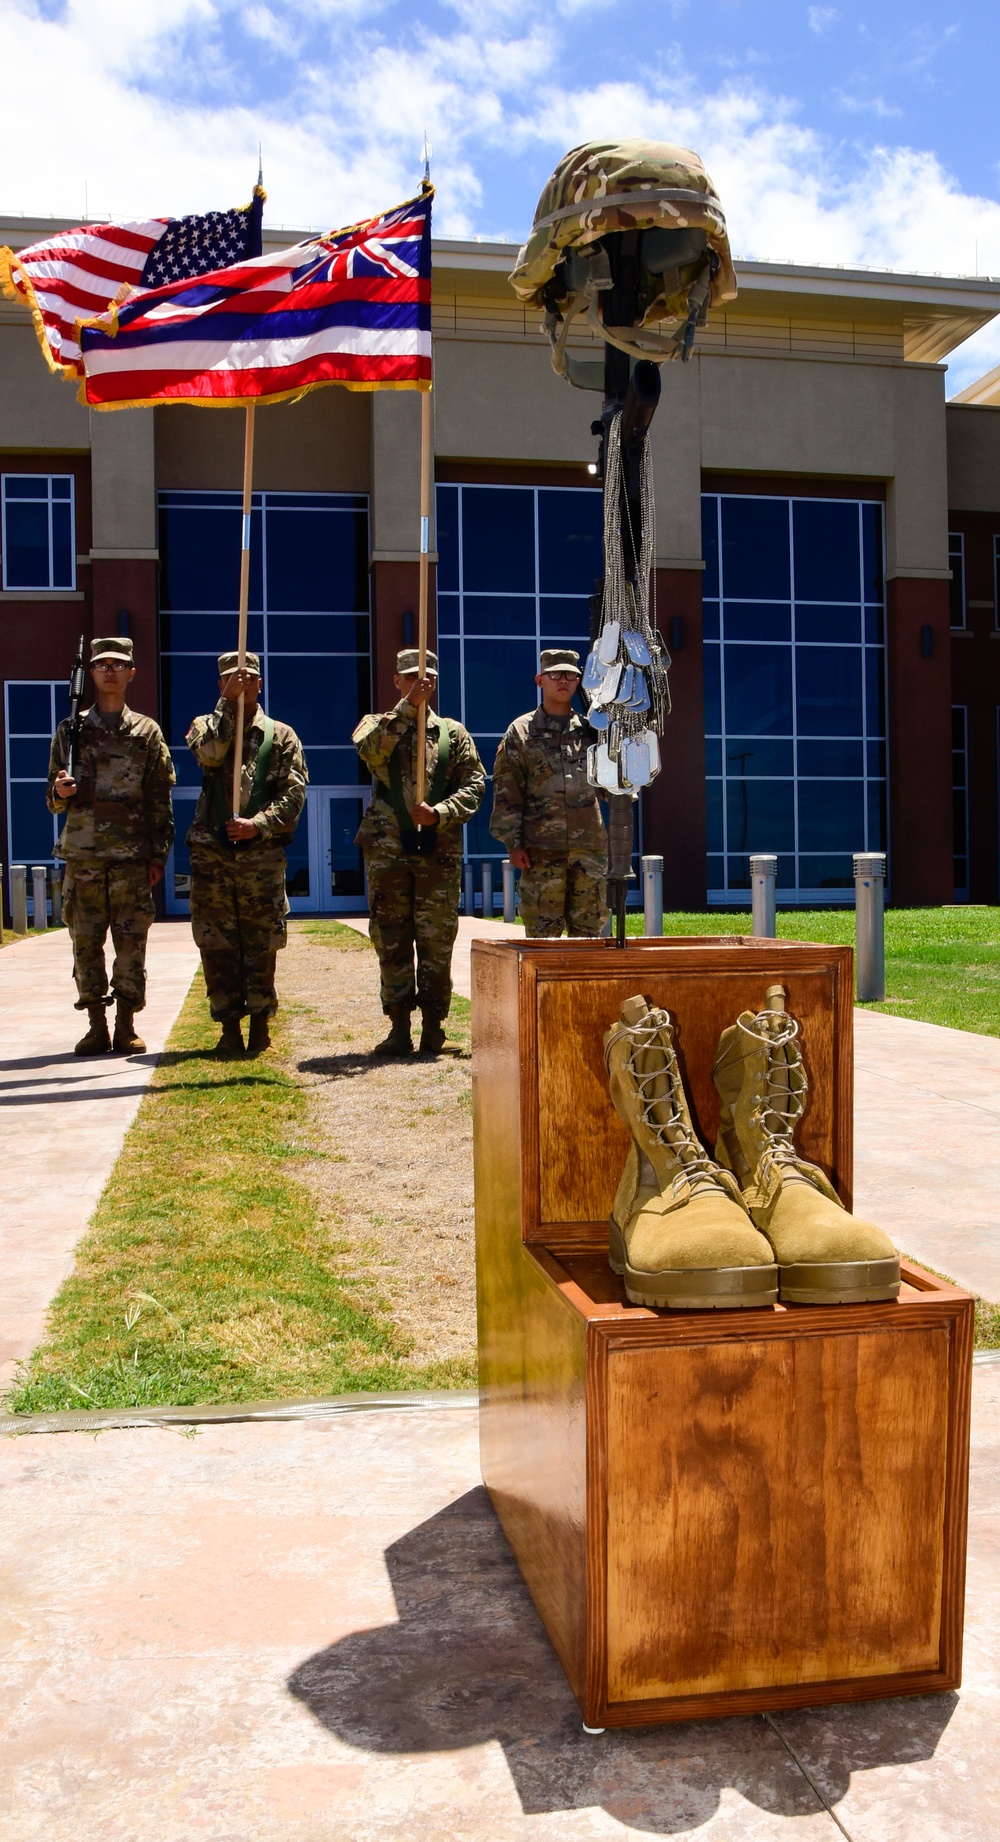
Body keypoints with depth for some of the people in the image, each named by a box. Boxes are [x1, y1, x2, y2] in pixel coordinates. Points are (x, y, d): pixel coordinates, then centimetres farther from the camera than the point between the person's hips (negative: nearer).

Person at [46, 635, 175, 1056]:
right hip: (82, 857, 1)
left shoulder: (147, 732, 7)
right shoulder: (71, 730, 9)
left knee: (131, 944, 0)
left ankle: (126, 1028, 9)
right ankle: (97, 1028, 12)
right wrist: (61, 792, -12)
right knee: (85, 943, 3)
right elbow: (54, 801, 12)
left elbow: (160, 801, 5)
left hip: (132, 859, -1)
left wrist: (158, 855, -1)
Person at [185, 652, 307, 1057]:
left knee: (261, 946, 2)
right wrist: (229, 703, -16)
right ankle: (229, 1029, 10)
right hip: (211, 853, 1)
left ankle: (259, 1025, 12)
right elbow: (209, 753, -13)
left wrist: (258, 824, -14)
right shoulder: (205, 726, 12)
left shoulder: (281, 735, 10)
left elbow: (294, 795, 0)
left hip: (263, 854, -1)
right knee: (217, 946, 2)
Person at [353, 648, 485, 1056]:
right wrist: (408, 705, -20)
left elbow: (474, 785, 5)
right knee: (391, 941, 2)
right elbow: (370, 749, -15)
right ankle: (399, 1027, 10)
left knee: (436, 942, 1)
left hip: (439, 850, 0)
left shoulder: (453, 732, 12)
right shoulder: (378, 725, 10)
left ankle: (433, 1026, 9)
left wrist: (439, 813, -11)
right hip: (387, 849, 0)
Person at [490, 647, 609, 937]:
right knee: (542, 931, 0)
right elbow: (506, 793, 1)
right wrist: (512, 843, -7)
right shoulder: (521, 732, 4)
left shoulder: (592, 729, 13)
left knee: (588, 929, 8)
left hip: (590, 846, 3)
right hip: (542, 849, -3)